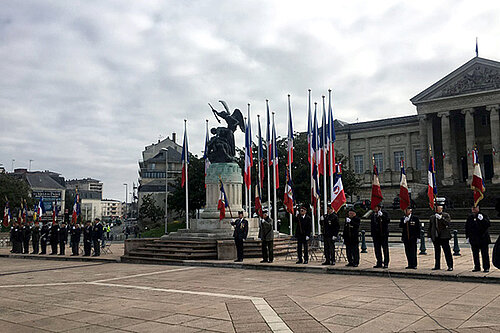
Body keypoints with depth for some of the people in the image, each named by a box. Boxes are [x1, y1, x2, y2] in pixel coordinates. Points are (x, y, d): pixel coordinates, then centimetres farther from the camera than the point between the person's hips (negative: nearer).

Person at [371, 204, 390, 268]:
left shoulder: (385, 213, -3)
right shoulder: (373, 215, 13)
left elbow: (388, 221, -18)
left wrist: (382, 216, -26)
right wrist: (372, 234, 14)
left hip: (383, 234, -5)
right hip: (376, 235, 5)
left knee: (385, 249, 0)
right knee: (377, 249, 5)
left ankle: (386, 263, 6)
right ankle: (379, 263, 12)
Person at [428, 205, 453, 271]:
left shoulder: (446, 215, 3)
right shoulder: (432, 217, 13)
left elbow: (448, 223, -13)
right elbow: (430, 228, 16)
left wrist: (441, 218, -21)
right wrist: (429, 236, 9)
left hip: (444, 237, -4)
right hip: (435, 237, 4)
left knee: (447, 252, -4)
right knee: (437, 252, 8)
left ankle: (450, 266, 0)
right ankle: (437, 266, 15)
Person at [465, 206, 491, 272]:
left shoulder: (484, 216, -1)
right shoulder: (470, 217, 10)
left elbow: (488, 224, -12)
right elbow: (467, 227, 15)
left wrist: (482, 219, -28)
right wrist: (467, 237, 10)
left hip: (483, 239, -4)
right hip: (474, 239, 4)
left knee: (485, 254, 0)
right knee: (475, 254, 7)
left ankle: (486, 267, 7)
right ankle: (477, 267, 16)